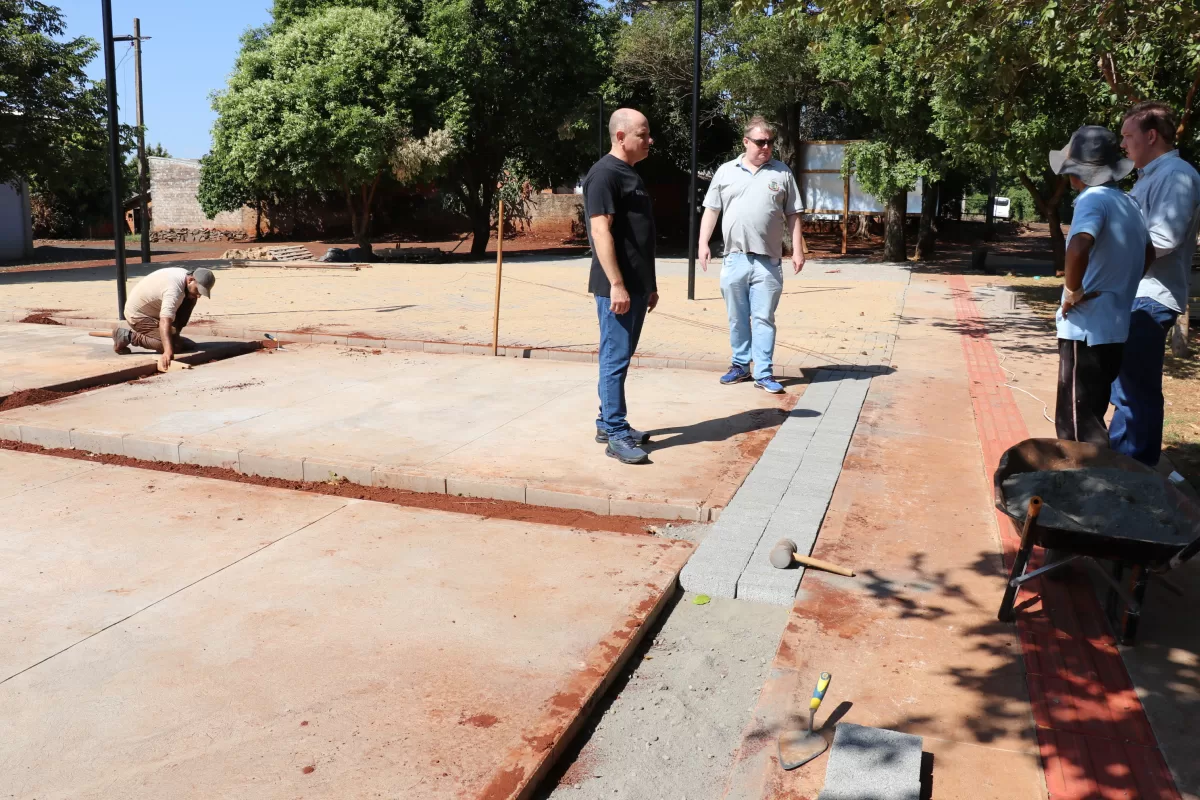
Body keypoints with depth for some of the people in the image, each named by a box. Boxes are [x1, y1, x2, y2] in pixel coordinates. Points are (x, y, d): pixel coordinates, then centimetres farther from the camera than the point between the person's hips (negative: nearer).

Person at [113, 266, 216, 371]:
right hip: (137, 315, -9)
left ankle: (173, 334, 10)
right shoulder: (174, 290, -35)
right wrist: (168, 351, -58)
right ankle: (128, 336, -7)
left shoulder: (186, 275, -6)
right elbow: (165, 322, -47)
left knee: (190, 299, -3)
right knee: (173, 344, -20)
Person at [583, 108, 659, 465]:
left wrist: (650, 284, 22)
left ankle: (607, 422, 23)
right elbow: (600, 231, -19)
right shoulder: (604, 174, -12)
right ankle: (616, 434, -1)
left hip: (637, 285, 10)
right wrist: (616, 284, -24)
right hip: (617, 287, -10)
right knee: (616, 358, -6)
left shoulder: (631, 175, 18)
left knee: (621, 357, 14)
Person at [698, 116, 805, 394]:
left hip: (768, 261, -1)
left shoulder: (782, 173, 7)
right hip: (734, 259, 1)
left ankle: (764, 373, 3)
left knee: (764, 318, -1)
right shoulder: (726, 171, 8)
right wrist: (703, 243, 1)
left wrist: (797, 249, 1)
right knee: (737, 318, 10)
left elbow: (793, 215, 7)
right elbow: (711, 210, 9)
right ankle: (740, 365, 23)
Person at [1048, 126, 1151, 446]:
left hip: (1086, 330, -9)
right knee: (1089, 418, 20)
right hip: (1114, 328, 9)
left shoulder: (1094, 199, -15)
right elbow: (1147, 254, 25)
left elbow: (1078, 247, -35)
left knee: (1076, 424, -2)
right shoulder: (1128, 202, 11)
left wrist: (1073, 291, -20)